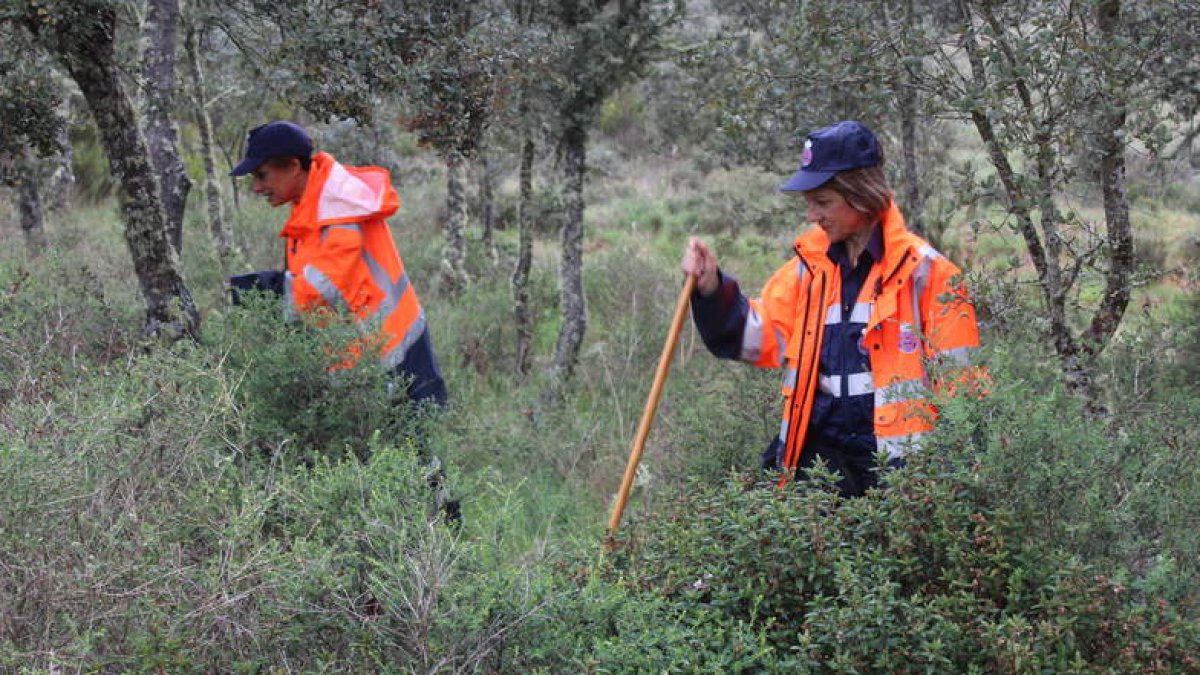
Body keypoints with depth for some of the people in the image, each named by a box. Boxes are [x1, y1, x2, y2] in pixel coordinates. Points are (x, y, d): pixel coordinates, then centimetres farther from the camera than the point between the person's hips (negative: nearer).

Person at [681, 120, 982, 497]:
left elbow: (958, 377, -4)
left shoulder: (923, 271, -4)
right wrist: (711, 289, -2)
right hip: (819, 450, 4)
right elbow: (759, 336, 12)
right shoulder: (810, 266, 12)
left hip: (894, 455, -4)